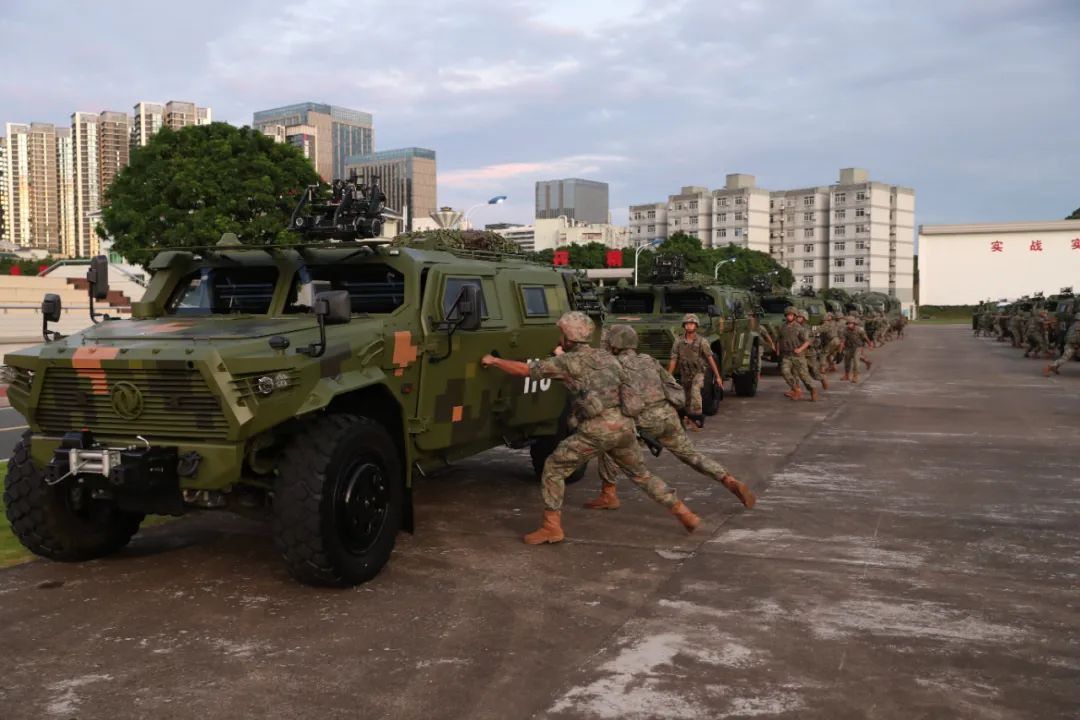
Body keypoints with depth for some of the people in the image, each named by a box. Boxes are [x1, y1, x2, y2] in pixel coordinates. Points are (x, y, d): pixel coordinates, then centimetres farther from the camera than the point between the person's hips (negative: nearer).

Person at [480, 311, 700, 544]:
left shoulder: (568, 362, 0)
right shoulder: (606, 356, 18)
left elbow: (524, 370, 1)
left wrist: (494, 361, 15)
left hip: (596, 429, -6)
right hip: (624, 425, 6)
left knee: (553, 468, 7)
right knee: (641, 474, 24)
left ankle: (552, 527, 4)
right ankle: (683, 513, 24)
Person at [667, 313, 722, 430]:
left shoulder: (702, 341, -10)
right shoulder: (678, 342, -5)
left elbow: (710, 359, -5)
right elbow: (673, 360, -3)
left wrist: (718, 376, -4)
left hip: (698, 373, -3)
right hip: (684, 374, 3)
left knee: (695, 392, -28)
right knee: (687, 400, 12)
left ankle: (696, 418, -26)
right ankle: (689, 420, 29)